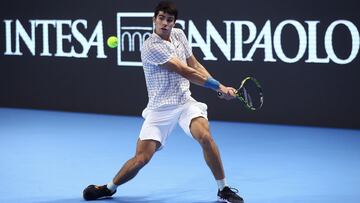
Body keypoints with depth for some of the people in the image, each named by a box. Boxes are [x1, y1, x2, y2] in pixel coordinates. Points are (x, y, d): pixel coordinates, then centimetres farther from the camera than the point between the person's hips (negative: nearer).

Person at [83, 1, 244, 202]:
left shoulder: (179, 35, 5)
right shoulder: (151, 47, -17)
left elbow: (195, 66, 14)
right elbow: (186, 72, -18)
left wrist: (218, 86, 1)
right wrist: (219, 86, -14)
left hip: (186, 102, 4)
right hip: (160, 109, -4)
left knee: (205, 136, -24)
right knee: (141, 158, -7)